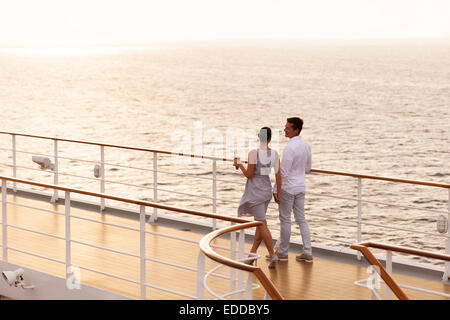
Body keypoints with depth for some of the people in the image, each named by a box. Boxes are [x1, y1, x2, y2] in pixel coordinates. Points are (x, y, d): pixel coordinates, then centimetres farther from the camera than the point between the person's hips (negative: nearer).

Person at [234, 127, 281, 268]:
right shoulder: (275, 154, -2)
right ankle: (252, 254, 25)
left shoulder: (253, 153, -18)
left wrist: (239, 165, 2)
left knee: (262, 225, -3)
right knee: (260, 223, 16)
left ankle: (273, 255, -6)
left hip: (255, 191, -6)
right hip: (267, 190, 6)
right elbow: (278, 176, 0)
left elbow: (249, 175, -14)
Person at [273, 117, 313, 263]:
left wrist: (276, 190, -14)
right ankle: (307, 253, 11)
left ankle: (282, 253, 14)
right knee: (301, 219, 11)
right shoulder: (306, 145, 5)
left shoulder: (290, 148, -21)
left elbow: (283, 172, -20)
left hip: (287, 187, -8)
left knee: (285, 219, 3)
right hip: (300, 186, 8)